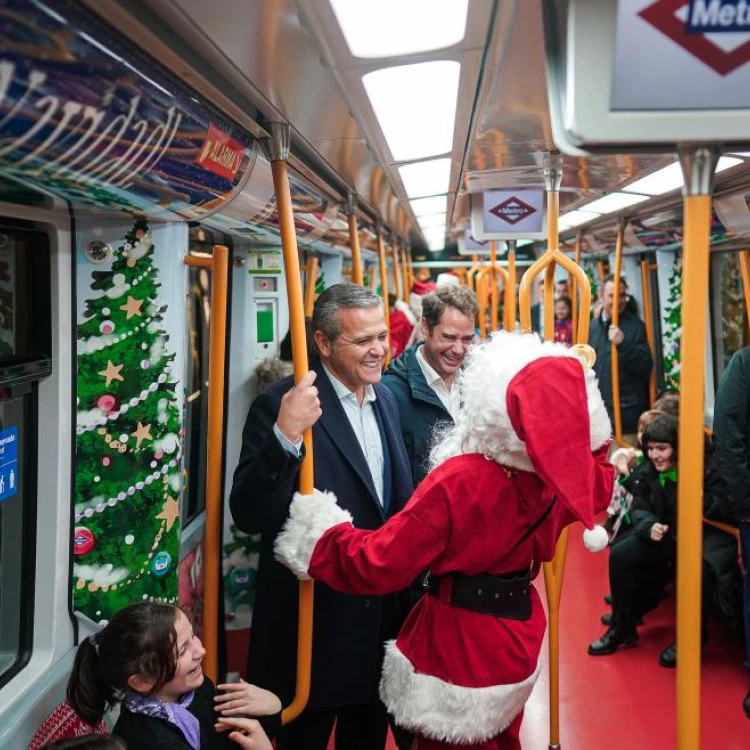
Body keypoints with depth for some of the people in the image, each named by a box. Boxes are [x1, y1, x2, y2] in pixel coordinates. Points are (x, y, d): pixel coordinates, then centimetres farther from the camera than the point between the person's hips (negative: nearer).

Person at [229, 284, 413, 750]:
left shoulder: (385, 398, 5)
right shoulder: (284, 404, -19)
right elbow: (248, 517, -26)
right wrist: (285, 437, -40)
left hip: (381, 612, 7)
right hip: (315, 619, -6)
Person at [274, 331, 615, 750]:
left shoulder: (460, 481, -29)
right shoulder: (562, 473, -10)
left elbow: (379, 565, -26)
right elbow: (600, 487, 17)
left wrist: (316, 532, -12)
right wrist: (569, 393, 17)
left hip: (458, 647, -6)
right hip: (518, 640, 6)